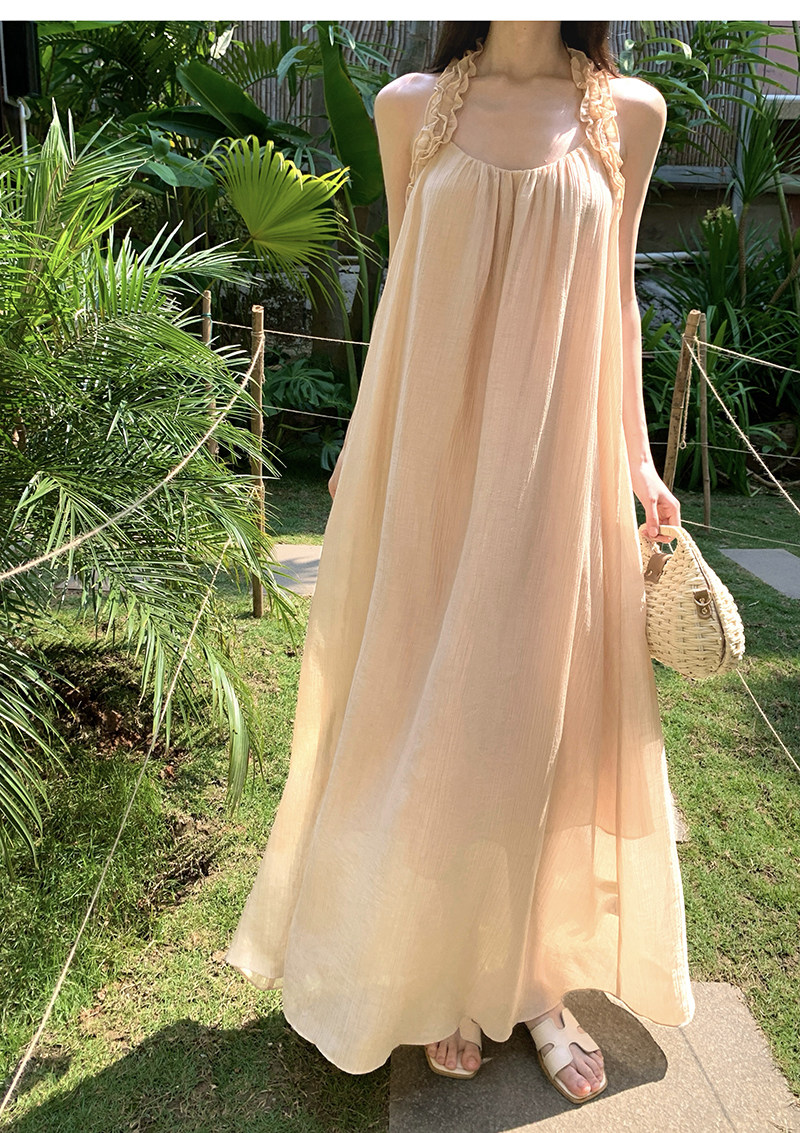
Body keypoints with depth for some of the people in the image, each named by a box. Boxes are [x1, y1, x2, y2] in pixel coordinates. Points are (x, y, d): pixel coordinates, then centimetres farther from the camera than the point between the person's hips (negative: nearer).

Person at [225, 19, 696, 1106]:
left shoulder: (628, 112, 8)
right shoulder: (411, 108, 8)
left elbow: (615, 300, 10)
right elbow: (403, 292, 10)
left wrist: (638, 454, 4)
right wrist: (363, 444, 8)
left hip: (558, 462, 1)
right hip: (433, 462, 0)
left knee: (546, 707, 5)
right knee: (427, 706, 5)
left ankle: (539, 978, 25)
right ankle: (440, 970, 26)